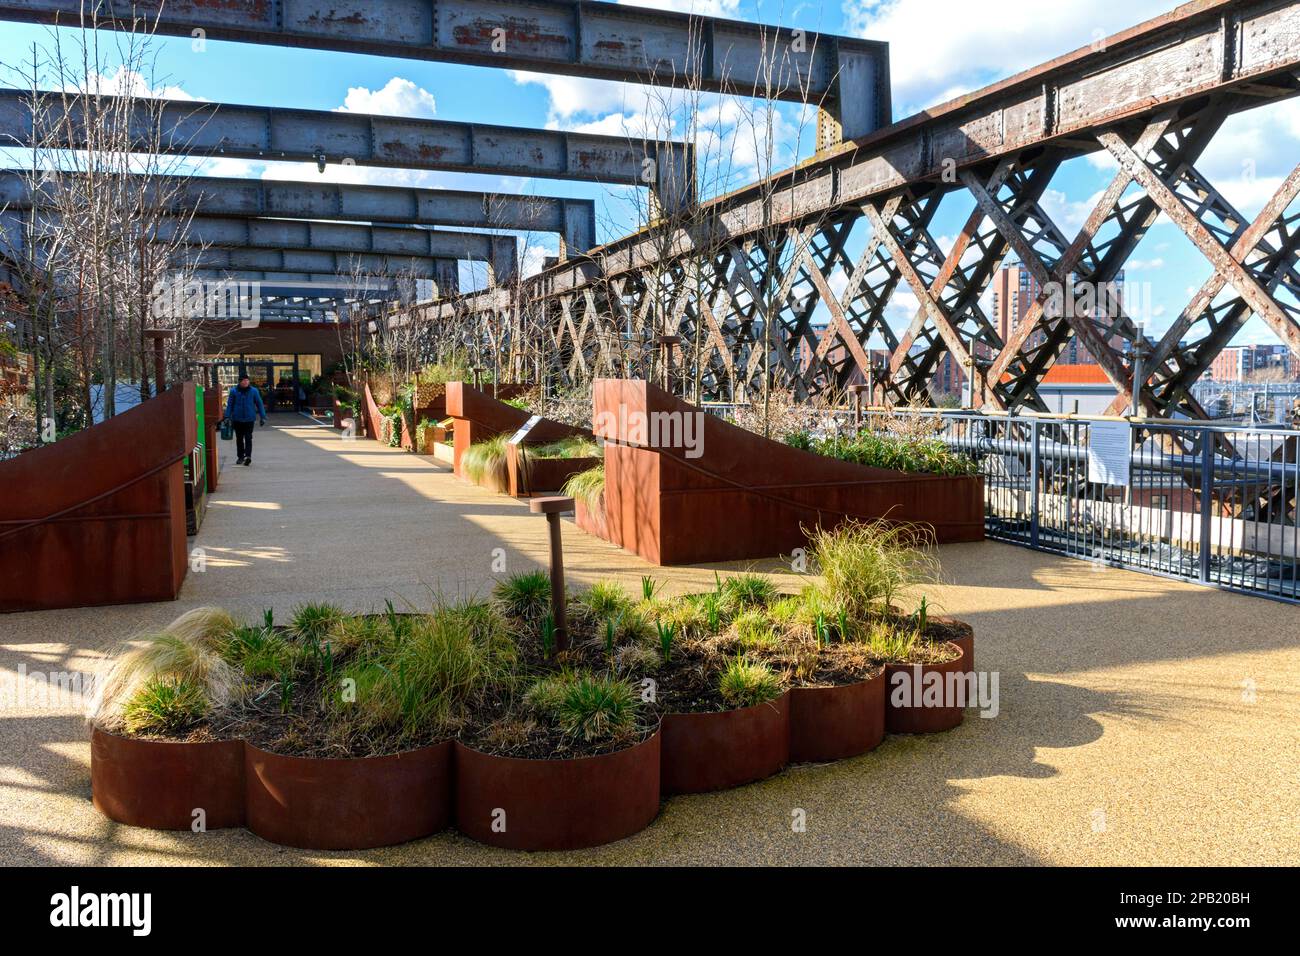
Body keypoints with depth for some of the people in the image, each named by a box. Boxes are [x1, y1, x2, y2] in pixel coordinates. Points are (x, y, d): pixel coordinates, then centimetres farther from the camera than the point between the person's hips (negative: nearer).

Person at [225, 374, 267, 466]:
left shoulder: (254, 391, -1)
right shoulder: (234, 391, 0)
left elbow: (259, 404, 3)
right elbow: (230, 404, 4)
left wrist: (263, 417, 0)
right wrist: (227, 416, -2)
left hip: (249, 418, -1)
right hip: (237, 419, 2)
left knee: (248, 438, -6)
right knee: (239, 438, 10)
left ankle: (248, 456, -12)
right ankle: (240, 457, 19)